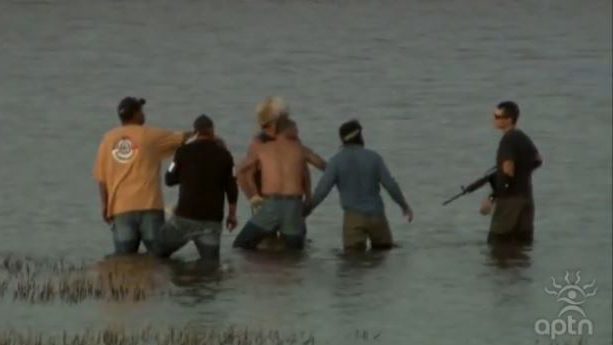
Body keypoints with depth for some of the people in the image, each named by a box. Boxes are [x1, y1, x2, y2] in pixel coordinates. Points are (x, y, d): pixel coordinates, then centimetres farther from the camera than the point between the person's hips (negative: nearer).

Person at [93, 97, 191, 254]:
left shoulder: (109, 139, 7)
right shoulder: (150, 136, 1)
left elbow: (101, 176, 5)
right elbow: (183, 138, 13)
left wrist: (105, 205, 8)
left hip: (120, 208, 2)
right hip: (149, 205, -2)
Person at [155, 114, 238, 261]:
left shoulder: (184, 152, -3)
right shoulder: (224, 154, 2)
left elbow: (170, 179, 7)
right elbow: (231, 187, 5)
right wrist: (232, 214, 17)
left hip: (185, 216, -1)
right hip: (212, 220, 2)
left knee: (158, 253, 13)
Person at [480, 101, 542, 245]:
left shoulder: (507, 140, -15)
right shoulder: (524, 138, 12)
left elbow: (507, 172, -22)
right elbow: (538, 160, 26)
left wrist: (492, 198, -20)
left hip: (510, 197, -9)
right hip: (526, 198, 9)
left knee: (496, 243, -5)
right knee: (523, 242, 9)